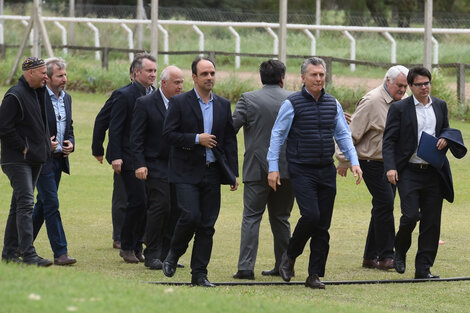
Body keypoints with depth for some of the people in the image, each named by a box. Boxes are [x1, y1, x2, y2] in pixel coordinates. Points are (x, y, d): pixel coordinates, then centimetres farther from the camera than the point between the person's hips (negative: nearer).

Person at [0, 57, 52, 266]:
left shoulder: (36, 94, 15)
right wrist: (22, 147, -14)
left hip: (33, 160, 9)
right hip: (17, 160, -9)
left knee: (19, 205, 12)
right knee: (25, 204, -14)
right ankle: (28, 253, -18)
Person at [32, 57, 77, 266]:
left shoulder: (66, 98, 12)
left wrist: (70, 143, 2)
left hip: (59, 159, 8)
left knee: (43, 204, 13)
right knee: (51, 204, -10)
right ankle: (60, 252, -11)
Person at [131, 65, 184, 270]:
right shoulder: (145, 104, -3)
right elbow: (136, 138, -5)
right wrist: (140, 164, -14)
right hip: (156, 165, -5)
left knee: (176, 209, 2)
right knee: (160, 205, -13)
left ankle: (166, 254, 11)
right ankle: (152, 255, -5)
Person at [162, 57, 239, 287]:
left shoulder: (223, 105, 12)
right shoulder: (179, 102, -1)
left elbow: (230, 139, 13)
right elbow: (168, 134, -7)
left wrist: (233, 173, 7)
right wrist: (196, 139, -16)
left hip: (212, 172, 4)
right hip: (187, 173, -4)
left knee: (207, 225, 2)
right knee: (190, 216, -16)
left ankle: (199, 274, 7)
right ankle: (173, 255, 10)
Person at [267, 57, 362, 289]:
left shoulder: (333, 104, 9)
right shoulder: (292, 104, -4)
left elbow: (343, 135, 15)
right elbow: (277, 135, -1)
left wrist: (354, 162, 3)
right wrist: (273, 168, -6)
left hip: (327, 171, 5)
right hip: (302, 171, -5)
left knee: (323, 225, 2)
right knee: (311, 215, -19)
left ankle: (314, 275, 7)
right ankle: (290, 256, 5)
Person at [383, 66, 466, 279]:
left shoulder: (440, 106, 13)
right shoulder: (399, 108, -1)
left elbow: (446, 130, 25)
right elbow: (388, 140, -3)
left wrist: (445, 139, -1)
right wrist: (390, 167, -16)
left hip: (433, 172, 4)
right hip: (409, 172, -4)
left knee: (431, 222, 1)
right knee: (410, 216, -14)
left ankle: (423, 268, 8)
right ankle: (400, 252, 15)